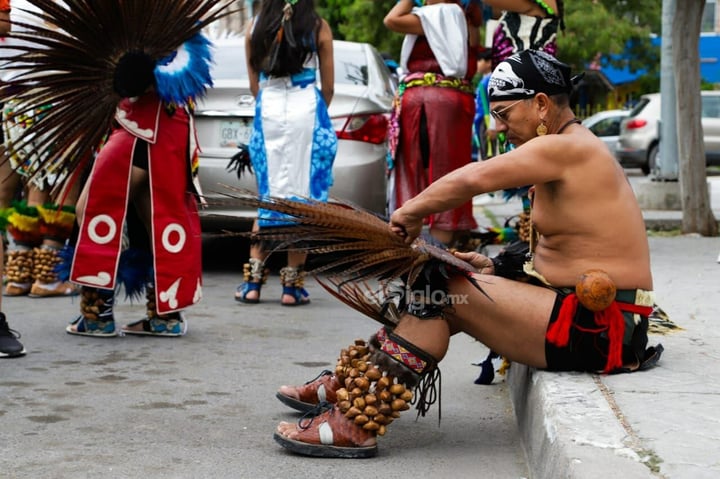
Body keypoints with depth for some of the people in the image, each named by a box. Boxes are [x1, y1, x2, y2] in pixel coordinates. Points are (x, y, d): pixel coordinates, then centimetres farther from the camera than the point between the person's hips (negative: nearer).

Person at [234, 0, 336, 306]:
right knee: (301, 197, 3)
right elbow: (328, 86, 5)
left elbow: (254, 83, 10)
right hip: (306, 110, -2)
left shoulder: (255, 28, 5)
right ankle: (292, 285, 4)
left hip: (268, 111, 2)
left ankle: (253, 281, 7)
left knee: (267, 195, 11)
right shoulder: (318, 27, 0)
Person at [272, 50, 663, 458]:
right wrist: (496, 267, 8)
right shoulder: (577, 149, 17)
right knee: (441, 299, 10)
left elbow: (470, 180, -26)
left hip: (598, 329, -10)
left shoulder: (565, 148, -15)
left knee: (440, 294, -15)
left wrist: (411, 213, -12)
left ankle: (357, 423, -16)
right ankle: (349, 385, 16)